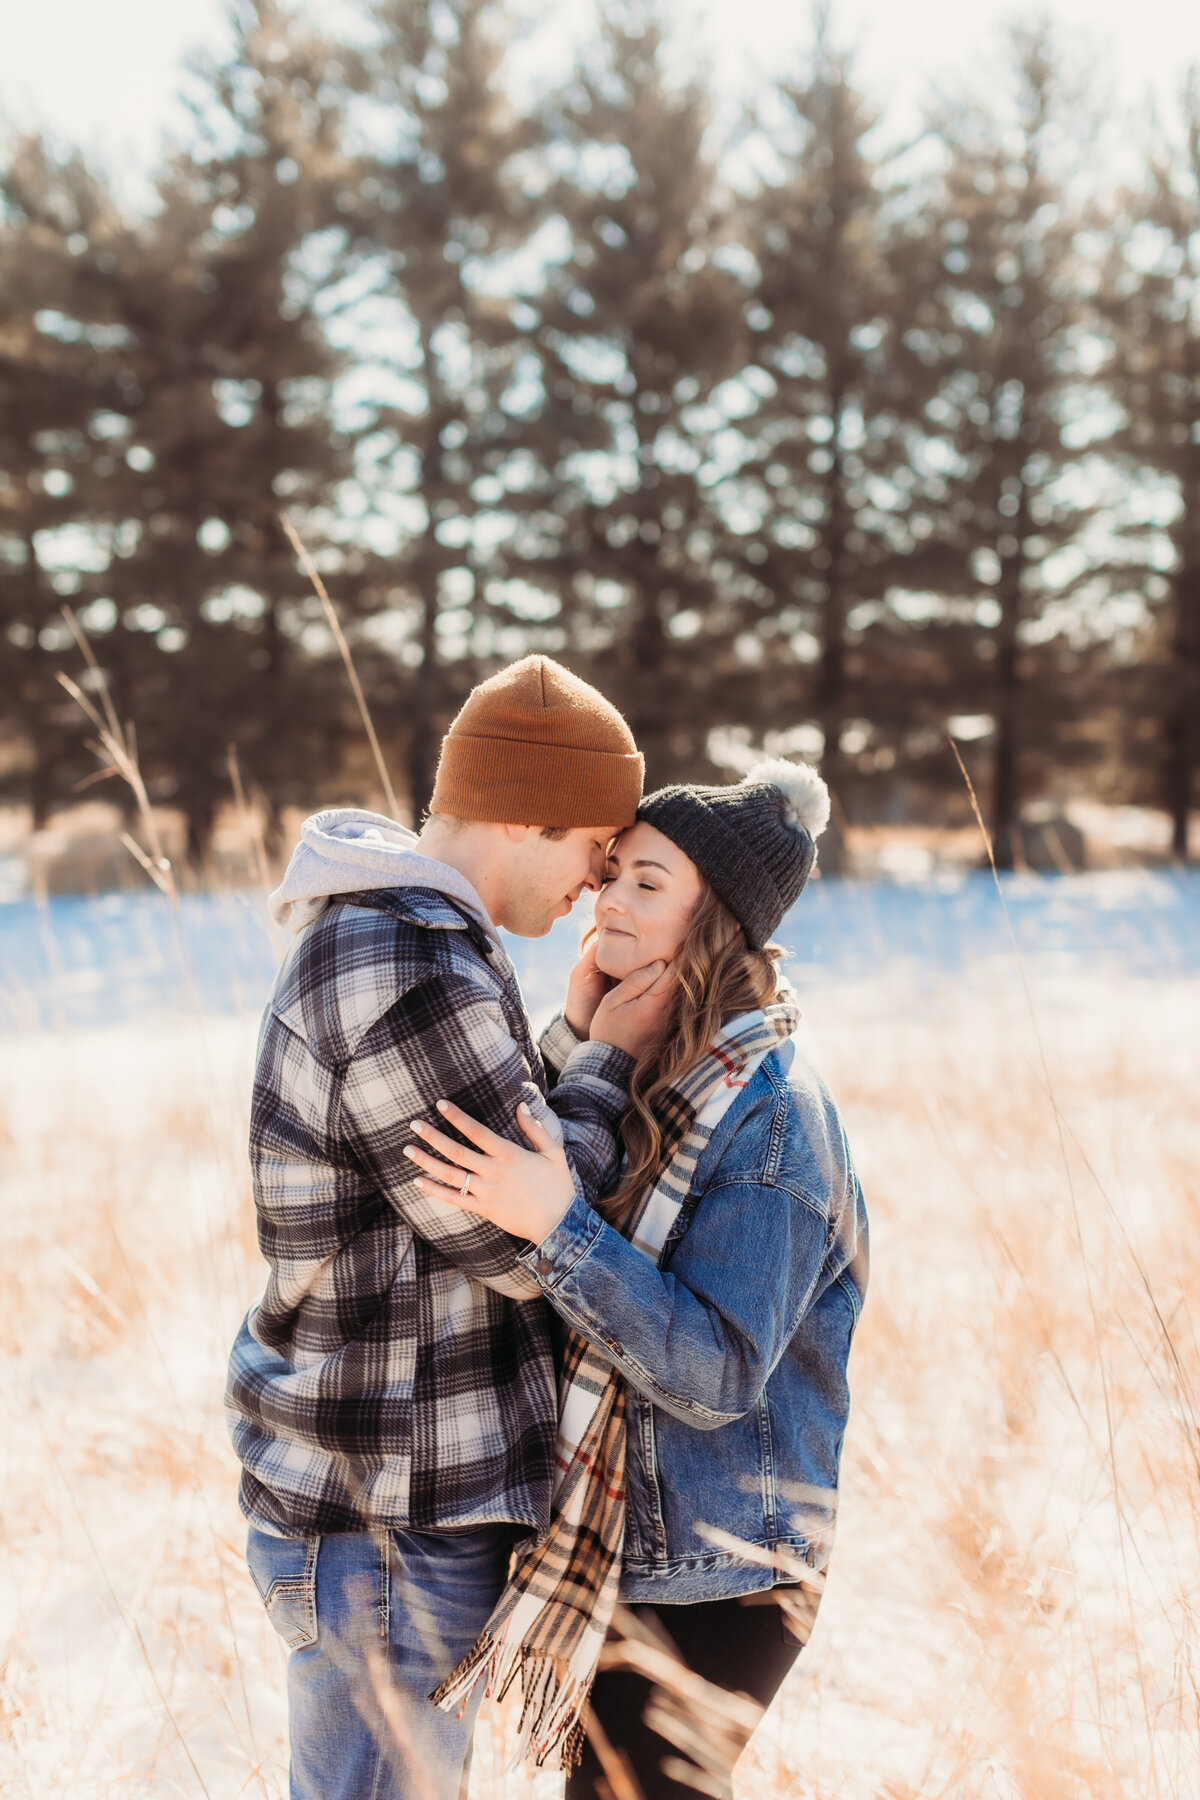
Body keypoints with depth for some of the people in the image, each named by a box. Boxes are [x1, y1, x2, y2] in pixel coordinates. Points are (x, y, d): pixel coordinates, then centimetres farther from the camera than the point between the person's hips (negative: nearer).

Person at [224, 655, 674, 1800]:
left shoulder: (371, 939, 10)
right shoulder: (416, 986, -25)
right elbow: (526, 1248, -18)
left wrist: (577, 1041, 2)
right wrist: (606, 1061, -7)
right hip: (389, 1520, -11)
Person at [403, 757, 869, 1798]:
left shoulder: (771, 1112, -20)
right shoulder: (650, 1067, 6)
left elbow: (719, 1371, -25)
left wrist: (557, 1227, -33)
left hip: (711, 1581, -8)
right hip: (621, 1540, 8)